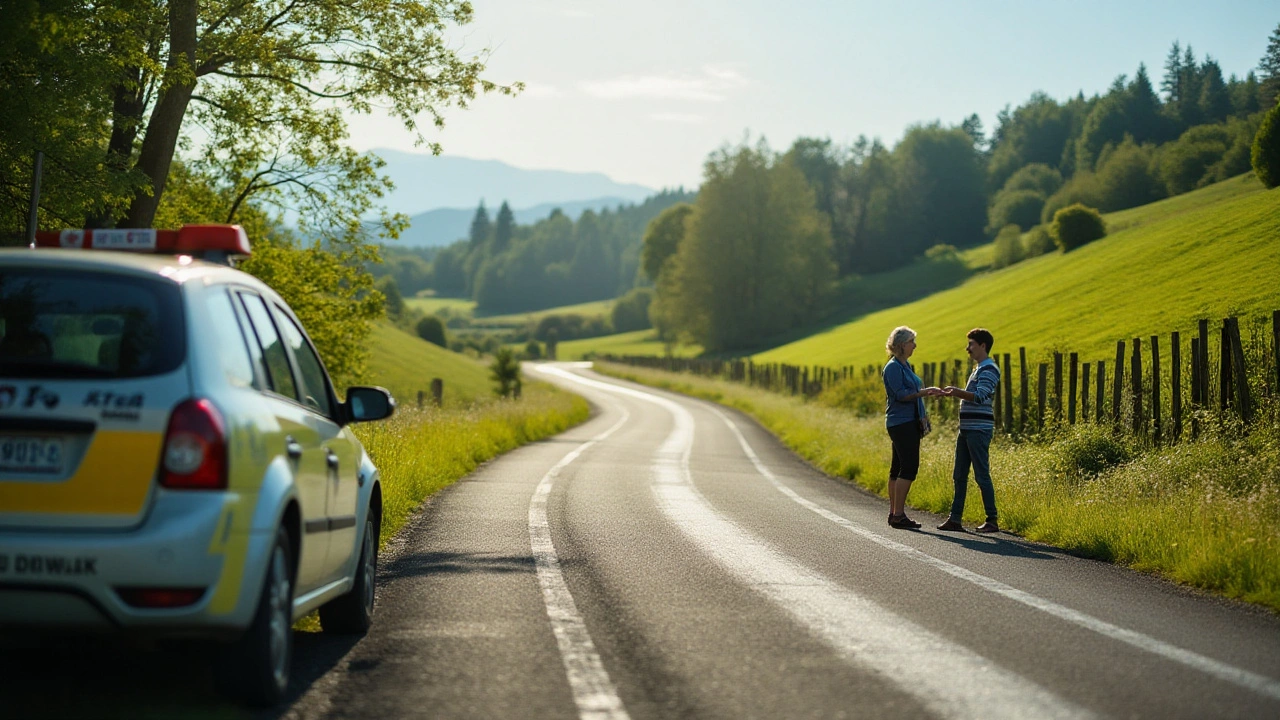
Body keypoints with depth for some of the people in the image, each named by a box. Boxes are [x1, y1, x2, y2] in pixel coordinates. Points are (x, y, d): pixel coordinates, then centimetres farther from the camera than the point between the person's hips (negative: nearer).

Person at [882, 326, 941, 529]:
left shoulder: (905, 366, 17)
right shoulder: (893, 367, -12)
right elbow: (900, 394, -19)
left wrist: (922, 415, 14)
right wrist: (925, 392, -23)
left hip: (909, 423, 10)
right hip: (901, 423, -10)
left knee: (898, 467, 9)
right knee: (909, 467, -13)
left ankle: (894, 513, 12)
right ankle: (898, 515, -12)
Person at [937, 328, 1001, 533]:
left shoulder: (989, 369, -10)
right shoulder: (979, 369, 21)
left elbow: (980, 396, -22)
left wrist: (956, 391, -27)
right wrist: (956, 393, 13)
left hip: (979, 429, -10)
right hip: (967, 429, 10)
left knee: (982, 475, -7)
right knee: (959, 475, 8)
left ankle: (992, 520, -2)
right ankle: (955, 519, 11)